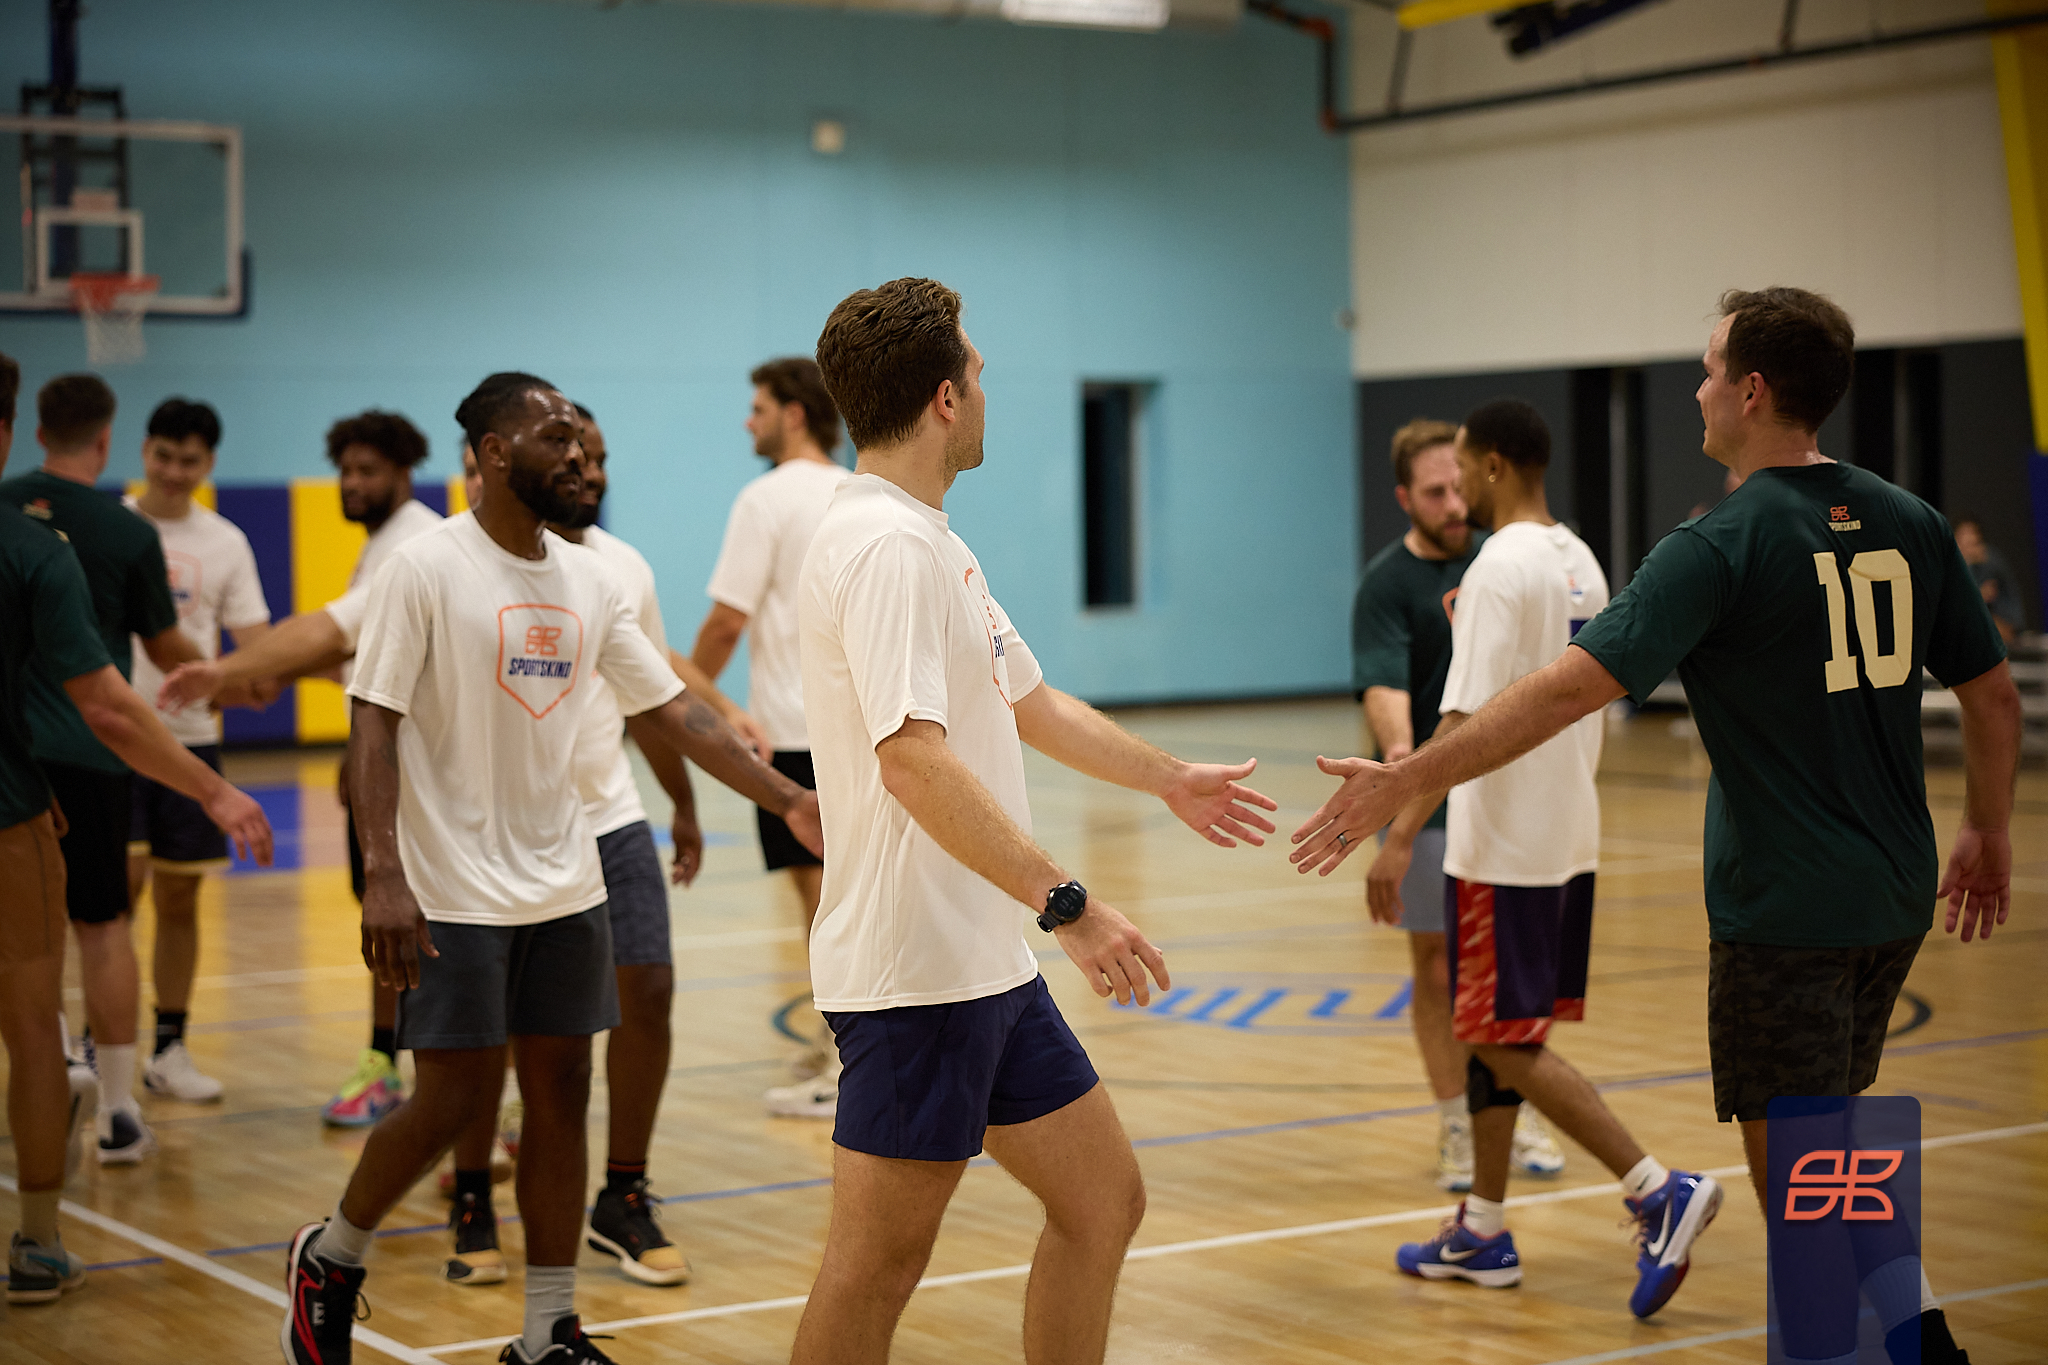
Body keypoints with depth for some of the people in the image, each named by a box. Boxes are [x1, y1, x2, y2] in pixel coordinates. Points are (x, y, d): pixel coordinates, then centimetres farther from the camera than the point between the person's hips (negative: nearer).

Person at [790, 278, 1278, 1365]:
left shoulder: (932, 541, 16)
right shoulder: (885, 542, -17)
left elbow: (1029, 702, 30)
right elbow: (912, 756, -28)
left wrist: (1170, 778, 40)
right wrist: (1065, 903, -30)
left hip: (986, 965, 10)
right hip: (913, 971, -10)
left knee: (1102, 1198, 14)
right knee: (877, 1264, -4)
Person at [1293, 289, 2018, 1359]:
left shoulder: (1721, 545, -15)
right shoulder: (1909, 524, 5)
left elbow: (1568, 690, -22)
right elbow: (1993, 691, 12)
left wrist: (1401, 782, -20)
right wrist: (1989, 835, 26)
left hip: (1785, 909, -7)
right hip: (1897, 898, 7)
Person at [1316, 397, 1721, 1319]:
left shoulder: (1502, 567, -17)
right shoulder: (1580, 563, 11)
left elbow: (1468, 718, -22)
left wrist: (1401, 834, -22)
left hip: (1504, 845, -9)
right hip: (1568, 836, 9)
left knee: (1505, 1040, -4)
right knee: (1491, 1032, 15)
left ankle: (1660, 1190, -11)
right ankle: (1483, 1231, 21)